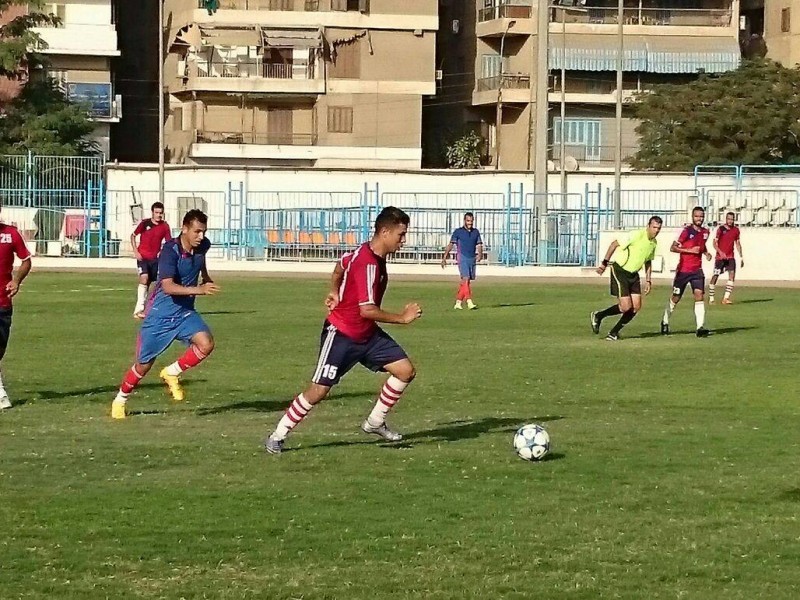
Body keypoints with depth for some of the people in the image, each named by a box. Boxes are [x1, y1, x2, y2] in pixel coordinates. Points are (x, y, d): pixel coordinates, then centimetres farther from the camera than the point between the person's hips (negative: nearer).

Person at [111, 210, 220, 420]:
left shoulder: (202, 246, -6)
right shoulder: (170, 251, -26)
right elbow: (168, 286, -39)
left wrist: (205, 277, 26)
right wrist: (198, 290, -49)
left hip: (185, 312, 5)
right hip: (161, 314, -5)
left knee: (206, 344, -22)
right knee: (144, 365, 6)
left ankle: (172, 373, 2)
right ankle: (120, 400, 32)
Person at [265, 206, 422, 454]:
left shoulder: (368, 253, 3)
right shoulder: (367, 263, -27)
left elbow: (341, 264, 24)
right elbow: (366, 310, -31)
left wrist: (335, 292, 18)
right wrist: (402, 318, -25)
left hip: (368, 334, 9)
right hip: (341, 334, -9)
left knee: (406, 371, -1)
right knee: (319, 390, -7)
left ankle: (375, 422, 14)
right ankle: (277, 437, 7)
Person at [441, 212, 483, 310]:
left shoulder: (476, 232, 12)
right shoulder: (458, 232, 0)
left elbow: (479, 245, 8)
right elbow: (450, 245, -1)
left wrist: (480, 254, -12)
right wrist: (444, 258, -6)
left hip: (472, 259, 5)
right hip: (462, 258, -5)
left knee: (467, 282, 5)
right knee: (466, 279, -17)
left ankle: (458, 302, 13)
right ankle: (469, 302, -25)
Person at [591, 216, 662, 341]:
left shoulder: (654, 243, 5)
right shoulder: (636, 236, -20)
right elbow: (614, 244, -15)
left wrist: (648, 280, 15)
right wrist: (604, 263, -16)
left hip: (633, 274, 8)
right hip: (619, 271, -8)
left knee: (636, 307, -2)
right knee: (626, 307, -14)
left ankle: (614, 332, 12)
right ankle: (598, 316, 9)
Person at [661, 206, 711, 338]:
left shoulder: (705, 232, 7)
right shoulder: (687, 231, -11)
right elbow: (673, 248, -14)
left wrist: (706, 253, 7)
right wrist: (690, 250, -23)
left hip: (697, 270, 4)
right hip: (683, 270, -3)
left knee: (699, 295, -15)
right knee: (675, 298, 9)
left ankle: (700, 327, -21)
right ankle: (665, 322, 31)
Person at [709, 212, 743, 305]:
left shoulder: (736, 230, 8)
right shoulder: (721, 229, -6)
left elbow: (738, 244, 17)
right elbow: (715, 242, -9)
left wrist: (741, 257, 14)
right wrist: (720, 252, -25)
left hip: (730, 257, 3)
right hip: (720, 257, -3)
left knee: (732, 274, -15)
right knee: (715, 276, -1)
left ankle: (726, 298, -18)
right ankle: (711, 299, 10)